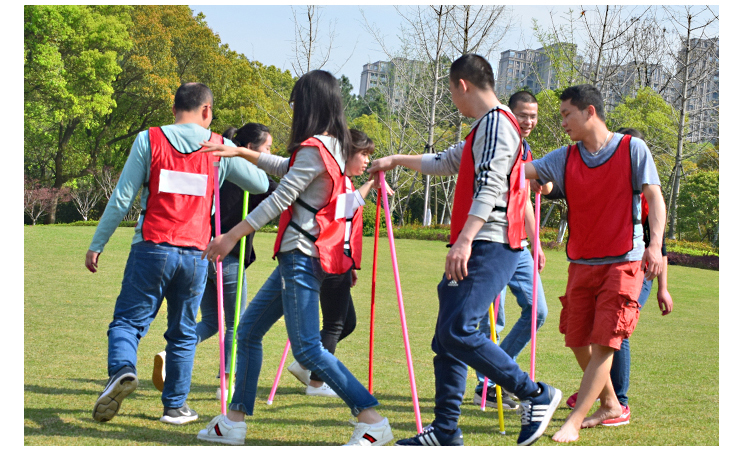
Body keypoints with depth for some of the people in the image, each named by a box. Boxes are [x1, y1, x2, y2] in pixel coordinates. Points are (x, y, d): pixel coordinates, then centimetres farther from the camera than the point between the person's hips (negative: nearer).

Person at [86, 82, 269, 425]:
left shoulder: (149, 140, 1)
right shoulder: (221, 148, 5)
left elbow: (121, 199, 0)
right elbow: (261, 184, 17)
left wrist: (96, 245, 6)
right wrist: (243, 155, 35)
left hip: (151, 249, -1)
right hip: (195, 255, 1)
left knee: (127, 320, 5)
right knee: (183, 333, 14)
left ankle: (121, 370, -23)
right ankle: (175, 406, 17)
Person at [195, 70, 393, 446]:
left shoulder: (314, 149, -16)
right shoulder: (332, 146, 14)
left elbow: (279, 199, -17)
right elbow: (287, 169, 30)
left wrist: (231, 236, -13)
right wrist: (240, 152, 31)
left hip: (302, 257, -10)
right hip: (300, 256, 10)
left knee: (306, 348, -10)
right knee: (249, 329, 14)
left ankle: (373, 421, -9)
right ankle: (234, 421, 19)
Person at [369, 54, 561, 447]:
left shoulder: (497, 123, -8)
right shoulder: (481, 129, 24)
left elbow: (490, 187, -21)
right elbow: (445, 163, 42)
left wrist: (464, 239, -30)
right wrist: (397, 160, 52)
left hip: (489, 245, -10)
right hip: (473, 249, 10)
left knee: (457, 332, -19)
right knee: (445, 339, 8)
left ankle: (536, 396, -8)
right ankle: (445, 432, 11)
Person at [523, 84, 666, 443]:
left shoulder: (632, 149, -4)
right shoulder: (565, 158, 7)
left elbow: (654, 196, -7)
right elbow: (522, 170, 1)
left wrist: (655, 245, -20)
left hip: (623, 262, -5)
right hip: (581, 263, 5)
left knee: (604, 343, -11)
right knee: (577, 340, 8)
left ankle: (573, 422, -10)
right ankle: (610, 406, 28)